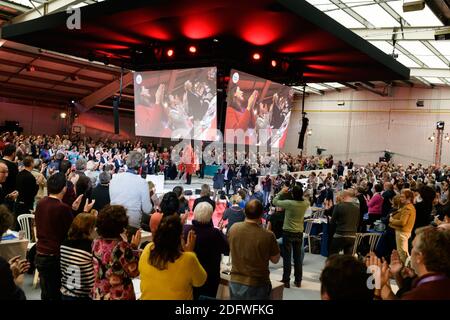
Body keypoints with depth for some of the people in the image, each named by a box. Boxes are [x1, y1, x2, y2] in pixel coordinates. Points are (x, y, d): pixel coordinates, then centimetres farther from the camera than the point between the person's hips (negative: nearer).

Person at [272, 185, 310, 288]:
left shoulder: (289, 203, -20)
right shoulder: (305, 203, -7)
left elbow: (275, 202, -8)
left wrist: (282, 191, 2)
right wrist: (300, 193, 11)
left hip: (288, 233, -4)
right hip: (299, 233, 4)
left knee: (287, 257, 3)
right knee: (298, 257, 12)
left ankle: (286, 281, 6)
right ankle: (298, 281, 20)